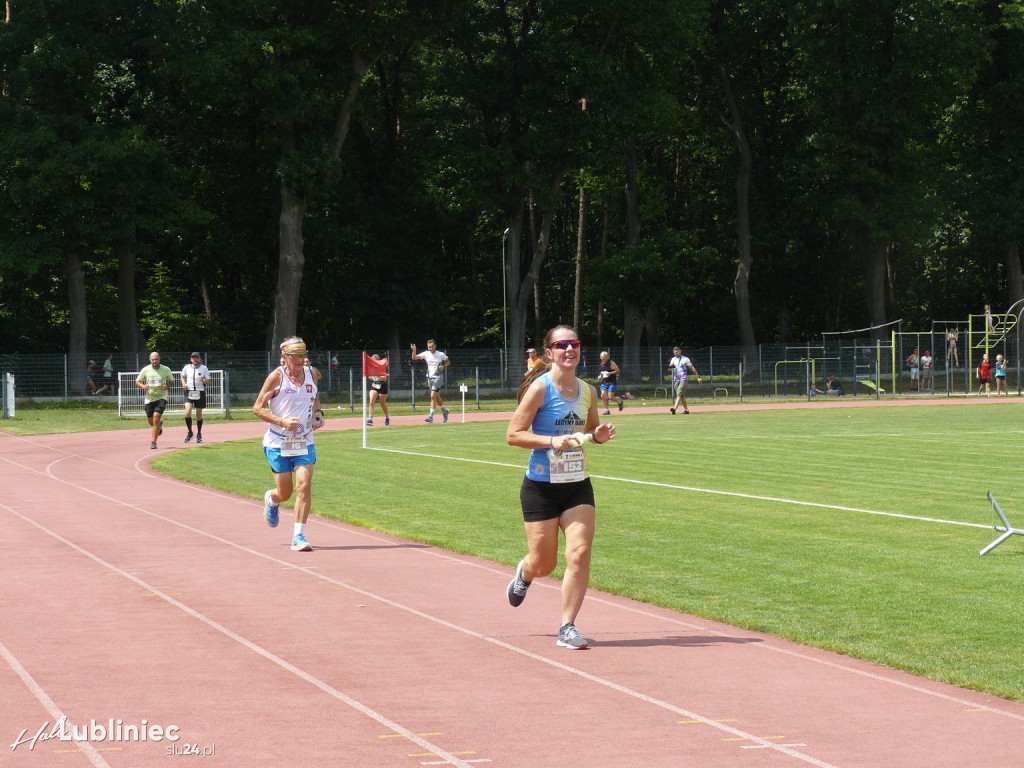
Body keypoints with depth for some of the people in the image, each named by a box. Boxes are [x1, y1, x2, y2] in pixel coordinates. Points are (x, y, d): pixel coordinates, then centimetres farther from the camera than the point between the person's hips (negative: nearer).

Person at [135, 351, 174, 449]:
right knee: (150, 420, 8)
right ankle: (159, 425, 46)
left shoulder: (166, 370, -2)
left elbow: (171, 380, 13)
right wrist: (143, 386, -15)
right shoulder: (145, 370, -2)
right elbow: (137, 382, 7)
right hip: (149, 398, 2)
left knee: (156, 417, -19)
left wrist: (168, 386, -9)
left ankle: (154, 441, -13)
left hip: (161, 397, -2)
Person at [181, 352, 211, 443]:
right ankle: (190, 432, 2)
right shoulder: (187, 367, 3)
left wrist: (204, 381, -21)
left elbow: (210, 381, 0)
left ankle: (199, 434, 24)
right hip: (189, 392, 0)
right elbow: (183, 376, 22)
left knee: (199, 415, 5)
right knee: (187, 413, -16)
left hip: (200, 393, 0)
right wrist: (184, 383, 2)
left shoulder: (204, 368, -1)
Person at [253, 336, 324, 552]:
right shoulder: (276, 377, -9)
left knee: (304, 486, -13)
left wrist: (318, 414, 4)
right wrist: (283, 422, -20)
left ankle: (298, 536, -7)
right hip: (278, 443, -3)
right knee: (285, 493, 5)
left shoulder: (311, 374, 5)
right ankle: (271, 499, 44)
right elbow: (258, 408, -8)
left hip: (304, 442, 3)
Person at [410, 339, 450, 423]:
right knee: (437, 397, 14)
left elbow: (448, 362, 11)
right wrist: (414, 351, -24)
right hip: (430, 377, 5)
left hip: (438, 377, -5)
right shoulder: (426, 354, 2)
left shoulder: (441, 354, -3)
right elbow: (414, 358, -5)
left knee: (433, 396, -16)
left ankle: (431, 417, -18)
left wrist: (443, 366, -9)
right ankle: (444, 411, 37)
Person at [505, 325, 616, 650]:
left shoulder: (588, 391, 5)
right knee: (544, 565, 5)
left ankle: (568, 627, 0)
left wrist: (599, 435, -2)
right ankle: (524, 573, 43)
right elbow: (513, 434, -13)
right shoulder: (540, 388, -11)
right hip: (541, 487, -4)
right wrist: (552, 441, -25)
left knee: (580, 553, -11)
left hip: (578, 486, 4)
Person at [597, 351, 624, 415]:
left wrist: (610, 373, -23)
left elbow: (618, 371, -12)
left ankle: (619, 401, 20)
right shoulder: (602, 364, 10)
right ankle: (606, 410, 4)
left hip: (612, 382, -7)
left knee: (610, 396, -11)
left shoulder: (611, 363, -12)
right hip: (604, 382, 7)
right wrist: (600, 376, 7)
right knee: (603, 395, -6)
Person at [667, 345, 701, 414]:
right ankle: (686, 409, 18)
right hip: (676, 380, 6)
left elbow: (692, 368, 1)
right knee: (682, 396, 10)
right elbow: (670, 370, 7)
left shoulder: (685, 359, -1)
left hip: (683, 379, -6)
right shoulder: (673, 359, 13)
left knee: (679, 394, -18)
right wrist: (670, 366, -18)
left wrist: (698, 377, 0)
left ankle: (675, 408, -32)